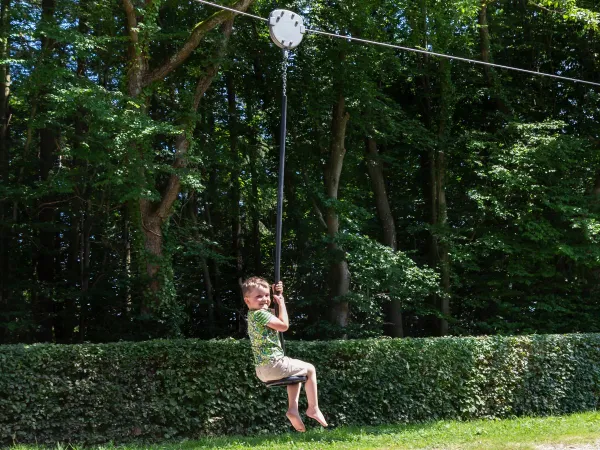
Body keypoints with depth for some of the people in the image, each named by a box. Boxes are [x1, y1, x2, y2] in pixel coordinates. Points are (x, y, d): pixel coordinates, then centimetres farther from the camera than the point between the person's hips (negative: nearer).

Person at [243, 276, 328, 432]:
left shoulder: (252, 314, 13)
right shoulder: (261, 314, -18)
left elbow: (276, 320, 27)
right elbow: (284, 325, -18)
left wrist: (277, 294, 14)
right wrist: (281, 302, -8)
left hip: (261, 369, 10)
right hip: (273, 364, -10)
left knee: (297, 373, 32)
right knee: (310, 369, 9)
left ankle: (293, 408, 17)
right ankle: (313, 408, 10)